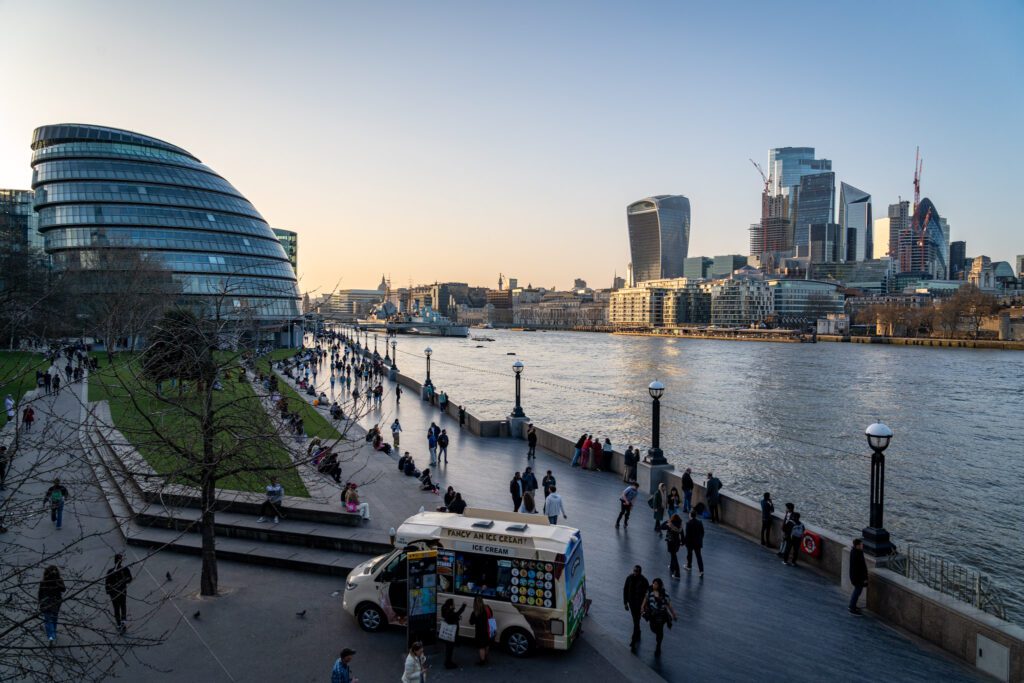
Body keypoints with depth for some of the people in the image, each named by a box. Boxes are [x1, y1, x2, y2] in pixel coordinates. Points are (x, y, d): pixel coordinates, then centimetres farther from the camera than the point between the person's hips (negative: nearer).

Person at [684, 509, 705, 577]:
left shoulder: (689, 523, -20)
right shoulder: (700, 522, -4)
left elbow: (687, 534, -18)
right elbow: (702, 532, 4)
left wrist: (684, 541, -8)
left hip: (690, 542, -3)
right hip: (698, 542, 4)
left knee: (689, 554, 18)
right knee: (699, 556, 5)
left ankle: (689, 566, 37)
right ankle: (701, 571, -2)